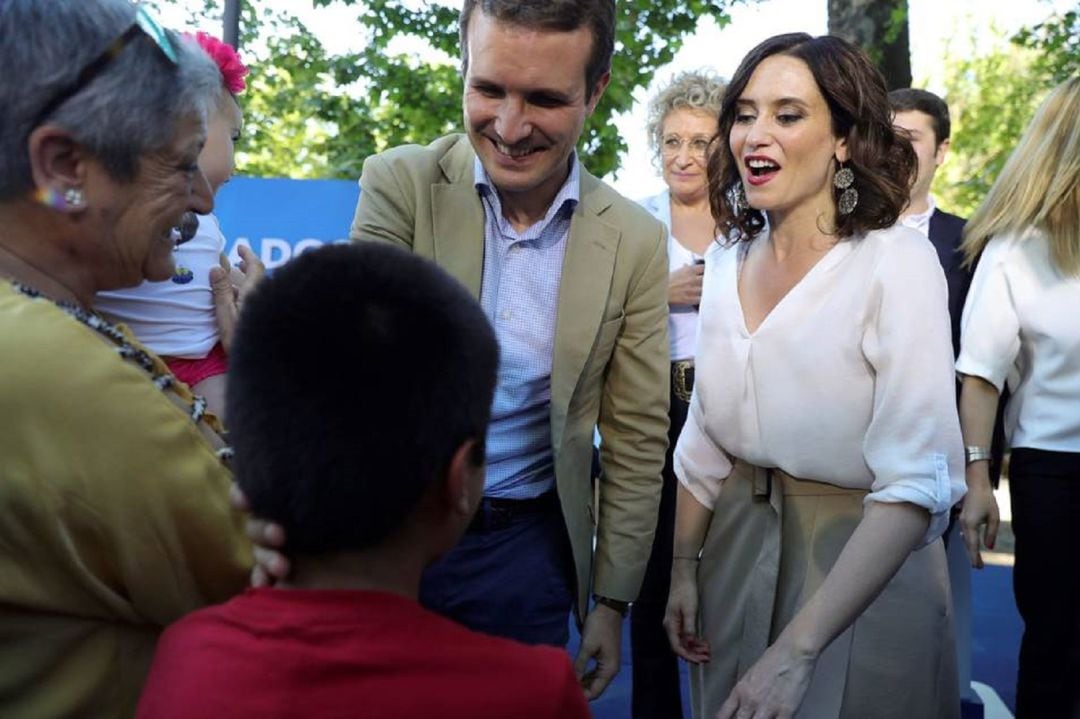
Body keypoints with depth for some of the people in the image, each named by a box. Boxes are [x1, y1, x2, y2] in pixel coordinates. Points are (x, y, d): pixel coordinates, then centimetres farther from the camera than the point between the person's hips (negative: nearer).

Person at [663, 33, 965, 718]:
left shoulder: (898, 262, -18)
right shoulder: (729, 263, 0)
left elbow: (917, 481, -25)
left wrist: (798, 649, -30)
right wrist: (684, 568, 5)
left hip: (866, 565, -5)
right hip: (738, 552, 5)